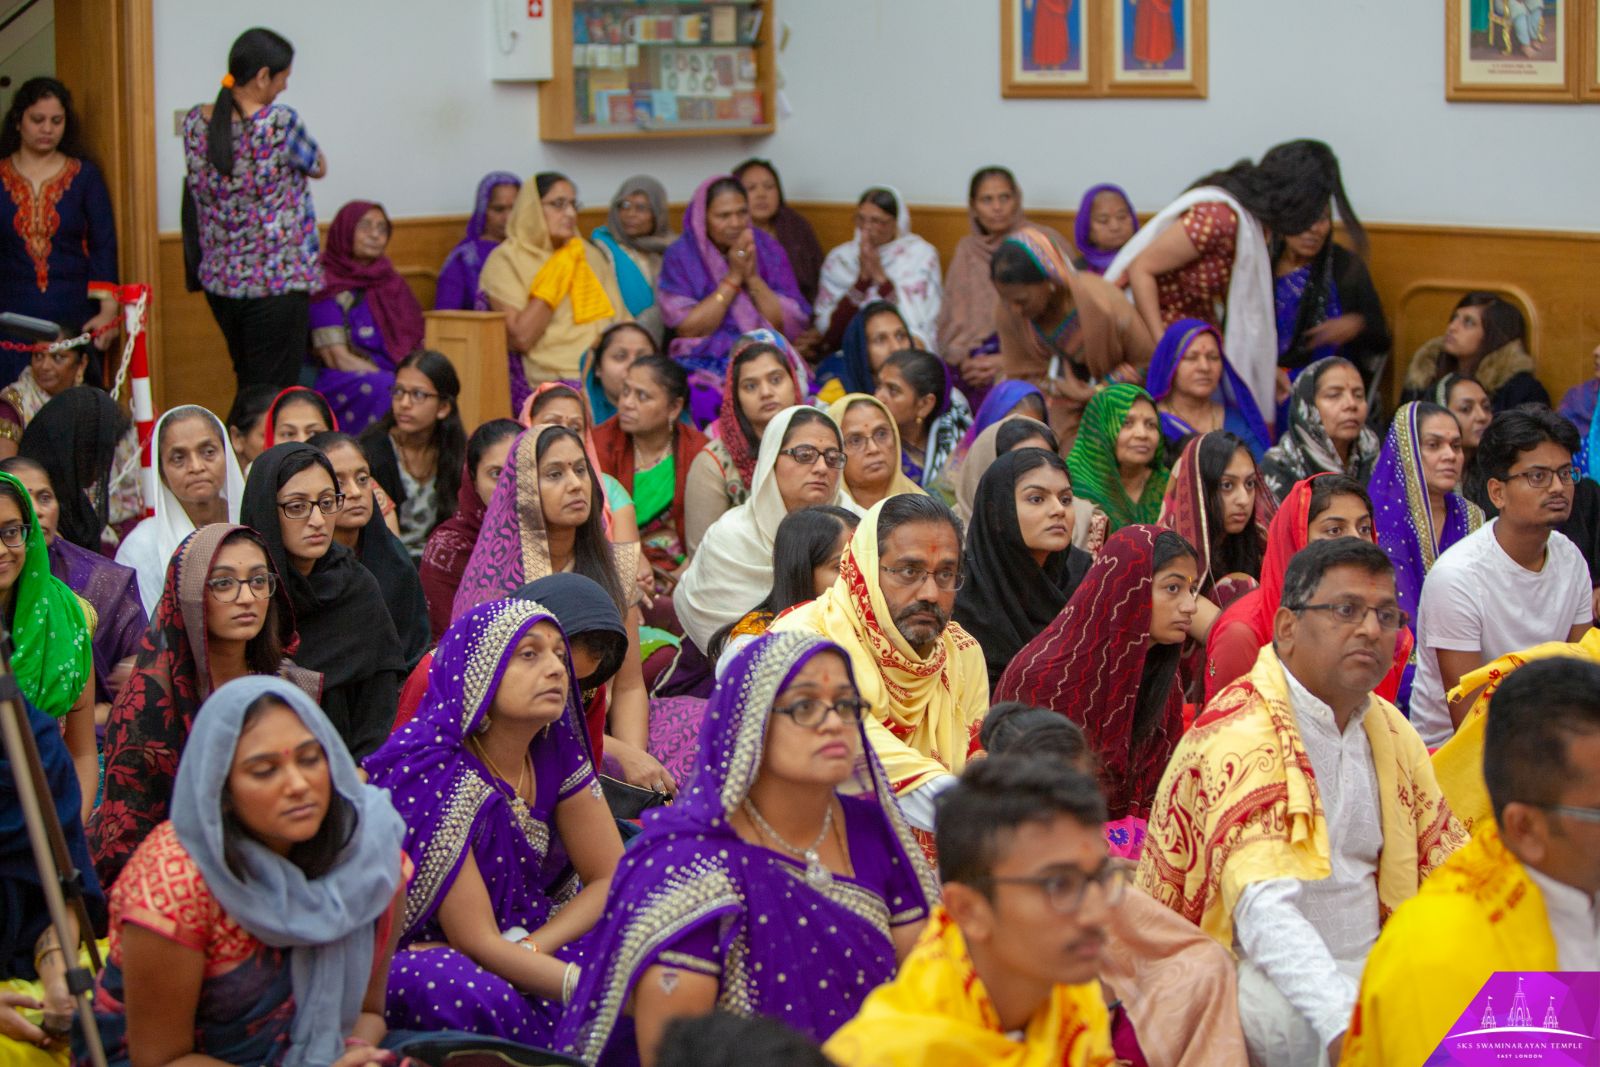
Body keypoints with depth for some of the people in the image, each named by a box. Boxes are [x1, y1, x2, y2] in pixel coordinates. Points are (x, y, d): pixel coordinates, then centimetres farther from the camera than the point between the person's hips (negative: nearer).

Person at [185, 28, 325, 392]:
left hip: (219, 280, 6)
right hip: (277, 283, -6)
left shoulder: (195, 122, 0)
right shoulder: (279, 123, -17)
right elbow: (319, 167, 0)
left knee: (247, 388, 20)